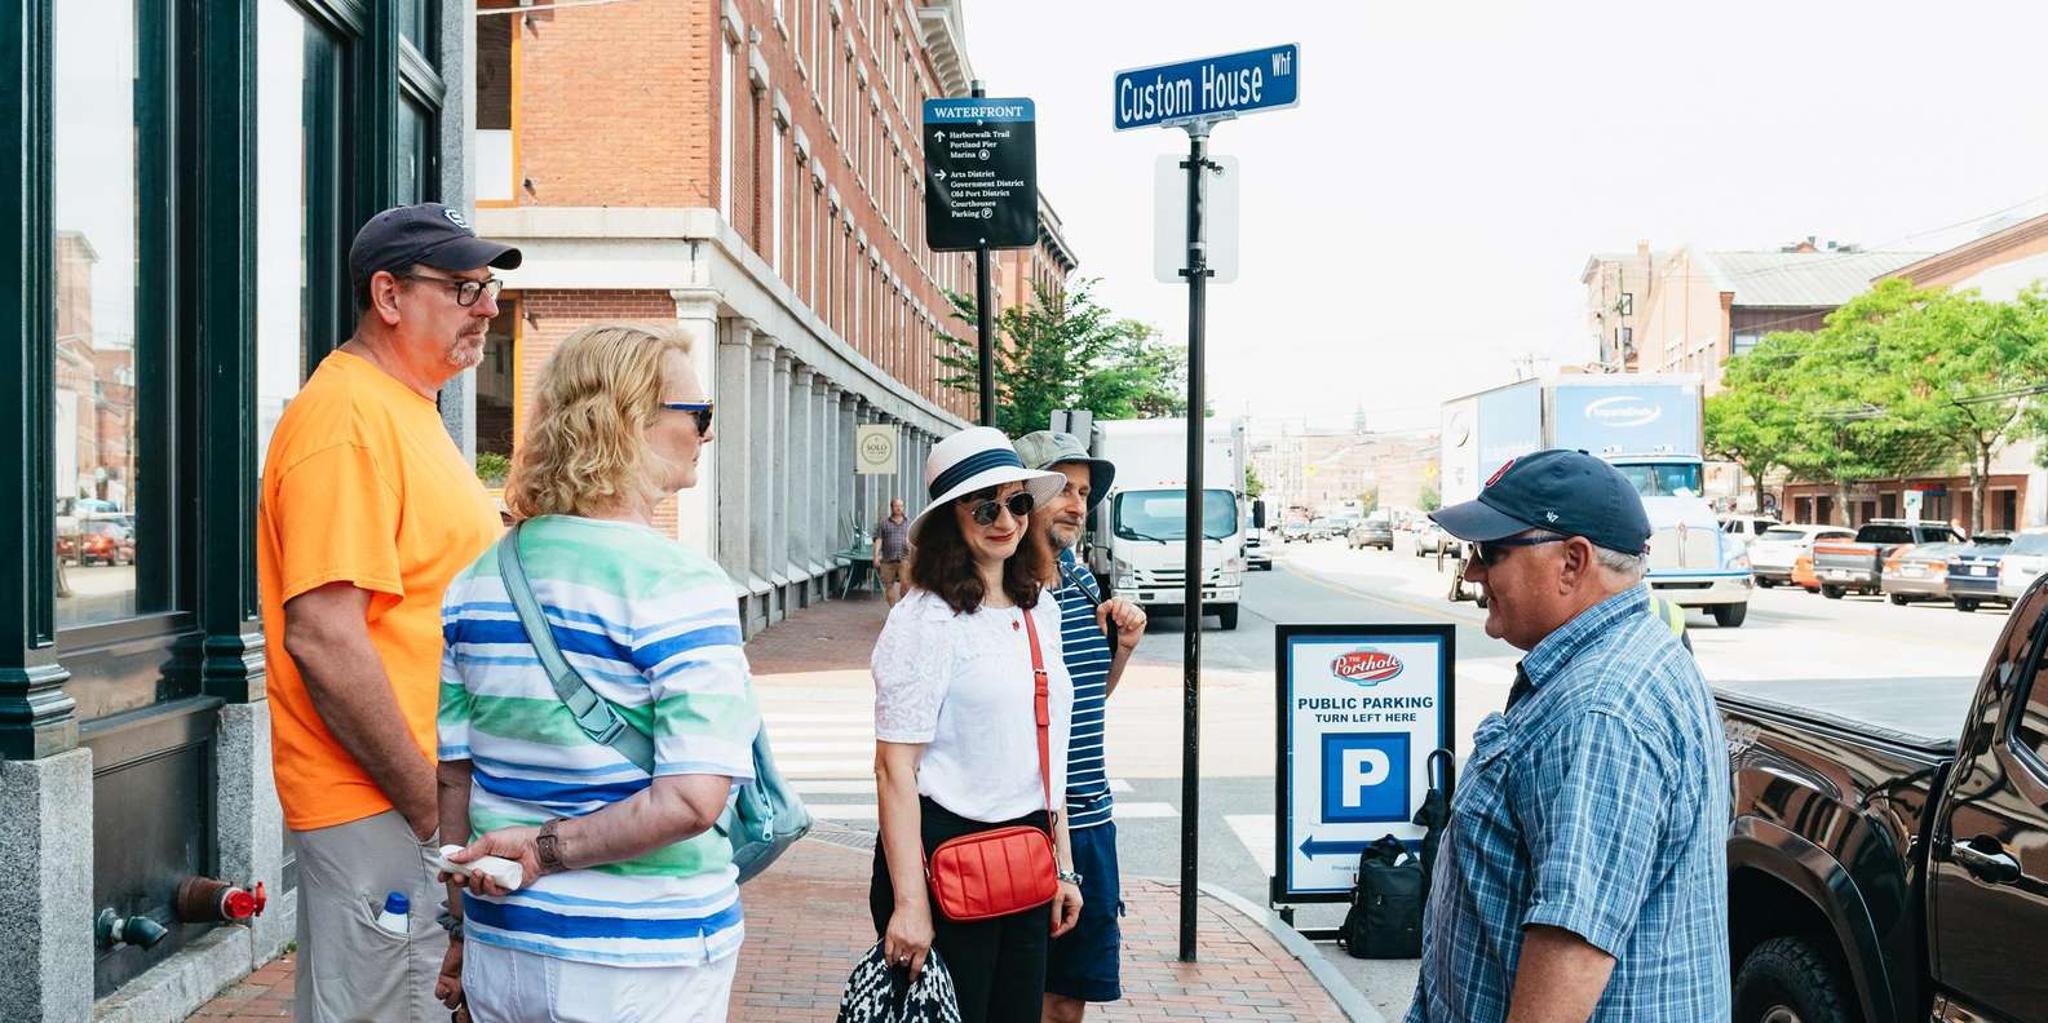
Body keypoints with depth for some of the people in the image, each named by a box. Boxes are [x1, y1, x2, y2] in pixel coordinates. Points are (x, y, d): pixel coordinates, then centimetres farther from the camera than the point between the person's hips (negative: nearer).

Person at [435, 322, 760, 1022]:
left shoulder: (477, 580, 2)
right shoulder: (679, 584, -17)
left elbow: (452, 776, 7)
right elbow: (689, 800, -26)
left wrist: (467, 932, 16)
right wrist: (546, 851, -14)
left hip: (501, 950, 6)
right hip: (643, 963, -6)